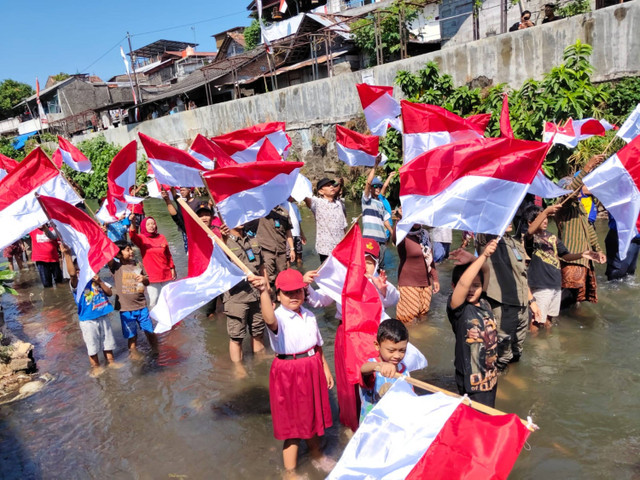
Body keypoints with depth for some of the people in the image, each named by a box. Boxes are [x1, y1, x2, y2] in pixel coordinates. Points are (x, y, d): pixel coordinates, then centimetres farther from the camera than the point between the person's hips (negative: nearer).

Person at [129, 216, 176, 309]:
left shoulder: (162, 237, 5)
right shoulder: (142, 238, -5)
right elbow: (133, 236, -29)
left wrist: (172, 268, 10)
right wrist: (133, 223, -47)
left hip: (166, 274, 4)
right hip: (151, 276, -3)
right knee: (153, 299, -2)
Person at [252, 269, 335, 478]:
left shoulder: (309, 315, 1)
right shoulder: (279, 318, -21)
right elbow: (269, 319, -47)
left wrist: (325, 367, 15)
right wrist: (264, 292, -63)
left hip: (312, 370, 6)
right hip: (289, 373, -6)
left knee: (313, 415, 24)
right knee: (293, 421, 6)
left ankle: (317, 456, 49)